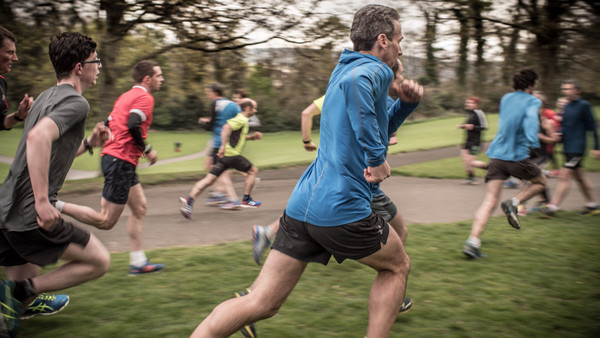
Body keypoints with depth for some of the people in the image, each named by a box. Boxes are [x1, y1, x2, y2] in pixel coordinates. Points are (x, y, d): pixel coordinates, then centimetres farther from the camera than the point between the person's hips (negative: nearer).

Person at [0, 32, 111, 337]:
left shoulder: (47, 96, 19)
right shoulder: (75, 102, -10)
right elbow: (39, 137, -31)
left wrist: (88, 143, 15)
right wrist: (42, 201, -31)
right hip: (31, 215, -9)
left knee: (27, 284, 22)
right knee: (99, 261, 2)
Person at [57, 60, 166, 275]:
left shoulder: (125, 96, 19)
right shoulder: (145, 97, -9)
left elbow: (108, 126, 18)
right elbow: (133, 125, -24)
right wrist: (147, 150, -12)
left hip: (112, 158, 11)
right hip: (121, 161, -11)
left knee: (140, 208, 13)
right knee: (105, 222, -6)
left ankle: (138, 262, 16)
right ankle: (55, 206, -7)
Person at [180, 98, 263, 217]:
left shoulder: (241, 119, 23)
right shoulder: (242, 120, -8)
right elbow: (227, 127, -23)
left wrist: (252, 137, 23)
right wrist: (223, 145, -29)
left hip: (224, 155, 9)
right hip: (232, 154, -9)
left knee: (209, 180, 0)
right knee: (253, 171, 10)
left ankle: (189, 201, -12)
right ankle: (246, 200, 15)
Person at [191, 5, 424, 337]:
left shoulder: (341, 70, 22)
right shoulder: (376, 70, -5)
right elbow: (355, 83, -32)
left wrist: (406, 102, 18)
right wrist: (377, 158, -24)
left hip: (301, 205, 8)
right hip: (343, 209, -8)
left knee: (259, 303, 5)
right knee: (397, 267, 21)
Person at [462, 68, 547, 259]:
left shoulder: (505, 98, 17)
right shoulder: (532, 101, -1)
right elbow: (531, 118, -23)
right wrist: (533, 141, -34)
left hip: (496, 155, 5)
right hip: (517, 157, -5)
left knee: (489, 201, 0)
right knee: (540, 181, 23)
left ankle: (473, 242, -14)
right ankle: (513, 203, -1)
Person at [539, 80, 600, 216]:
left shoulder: (584, 105, -9)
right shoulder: (566, 107, 12)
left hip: (577, 148, -8)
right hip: (568, 148, 8)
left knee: (564, 176, -12)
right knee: (579, 176, 16)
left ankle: (552, 207, -13)